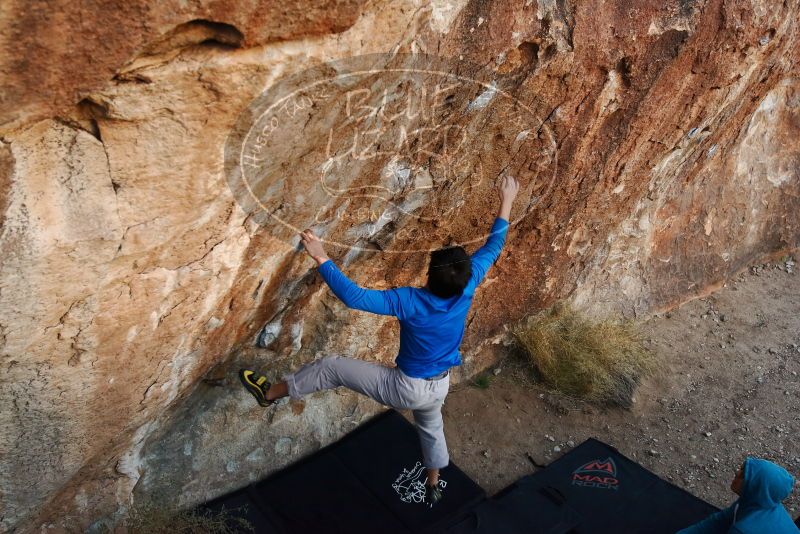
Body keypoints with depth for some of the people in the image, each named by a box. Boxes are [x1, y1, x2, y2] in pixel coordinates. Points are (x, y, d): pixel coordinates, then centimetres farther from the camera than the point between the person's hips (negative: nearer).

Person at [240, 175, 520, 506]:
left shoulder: (410, 302, -34)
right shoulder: (467, 289, -19)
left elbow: (354, 297, -40)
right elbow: (492, 248, -6)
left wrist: (321, 259, -37)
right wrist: (506, 202, 2)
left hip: (405, 388, -6)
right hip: (438, 387, 6)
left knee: (330, 367, 5)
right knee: (431, 428, 37)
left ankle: (269, 393, 21)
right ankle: (433, 486, 59)